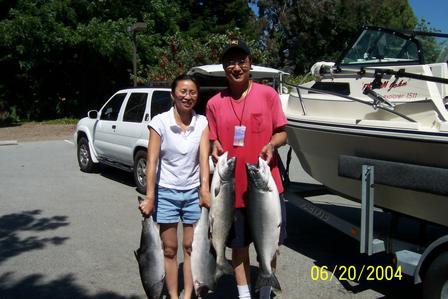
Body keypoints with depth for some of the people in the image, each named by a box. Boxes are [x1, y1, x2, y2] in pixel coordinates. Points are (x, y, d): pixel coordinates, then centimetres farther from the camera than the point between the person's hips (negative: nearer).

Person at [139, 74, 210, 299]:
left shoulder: (202, 123, -4)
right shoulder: (160, 122, -9)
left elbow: (204, 158, -13)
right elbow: (152, 161, -12)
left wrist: (204, 190, -26)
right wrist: (149, 197, -18)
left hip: (193, 192, 1)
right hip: (166, 192, -1)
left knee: (191, 247, 10)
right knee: (169, 249, 9)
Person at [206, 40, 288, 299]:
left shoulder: (268, 94, -2)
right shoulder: (215, 104, 2)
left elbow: (281, 132, 2)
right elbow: (213, 141, 9)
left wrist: (271, 145, -18)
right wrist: (215, 148, -13)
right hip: (233, 186, 1)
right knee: (239, 244, 12)